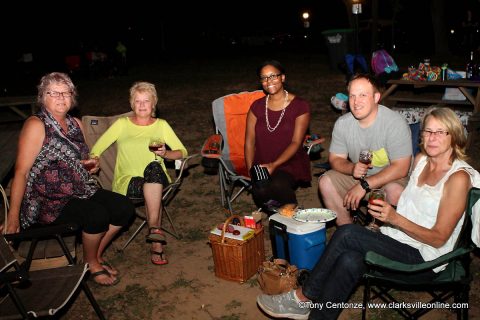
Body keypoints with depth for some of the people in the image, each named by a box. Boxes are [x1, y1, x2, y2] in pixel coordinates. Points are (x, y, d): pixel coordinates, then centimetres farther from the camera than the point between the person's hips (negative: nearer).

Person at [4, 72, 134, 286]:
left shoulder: (75, 124, 12)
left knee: (124, 208, -8)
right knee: (97, 214, -29)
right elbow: (21, 172, -16)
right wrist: (13, 216, -20)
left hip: (81, 192, 8)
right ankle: (91, 264, 1)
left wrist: (91, 165, 3)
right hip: (48, 202, -7)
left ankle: (97, 255, 13)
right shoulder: (36, 125, -11)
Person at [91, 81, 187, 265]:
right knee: (152, 190, -35)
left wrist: (165, 154, -10)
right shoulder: (122, 124, 12)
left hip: (157, 178, 1)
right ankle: (157, 243, -35)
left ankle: (153, 228, -40)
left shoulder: (161, 125, 15)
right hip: (127, 181, -1)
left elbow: (182, 152, 9)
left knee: (154, 166, -36)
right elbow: (96, 149, 8)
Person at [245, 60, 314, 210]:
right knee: (260, 190, -31)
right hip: (261, 165, 2)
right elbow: (250, 141, 6)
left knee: (279, 185, -35)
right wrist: (251, 169, -9)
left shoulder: (300, 106, 0)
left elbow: (296, 143, -8)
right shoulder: (257, 106, 11)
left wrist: (274, 165, -21)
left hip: (290, 163, -2)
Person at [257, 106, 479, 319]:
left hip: (424, 260, -6)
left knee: (348, 233, -26)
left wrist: (395, 218, -27)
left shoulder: (458, 177, -15)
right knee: (350, 261, -26)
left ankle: (304, 296, -11)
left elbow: (439, 238, -15)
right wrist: (385, 212, 1)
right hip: (398, 241, 6)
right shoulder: (421, 159, 8)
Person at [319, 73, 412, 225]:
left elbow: (401, 168, -24)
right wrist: (352, 169, -24)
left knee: (395, 190, -36)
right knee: (325, 181, -17)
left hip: (390, 178, -4)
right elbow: (335, 159, 0)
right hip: (358, 176, 4)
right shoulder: (342, 123, -7)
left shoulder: (396, 123, -21)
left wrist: (364, 185, -28)